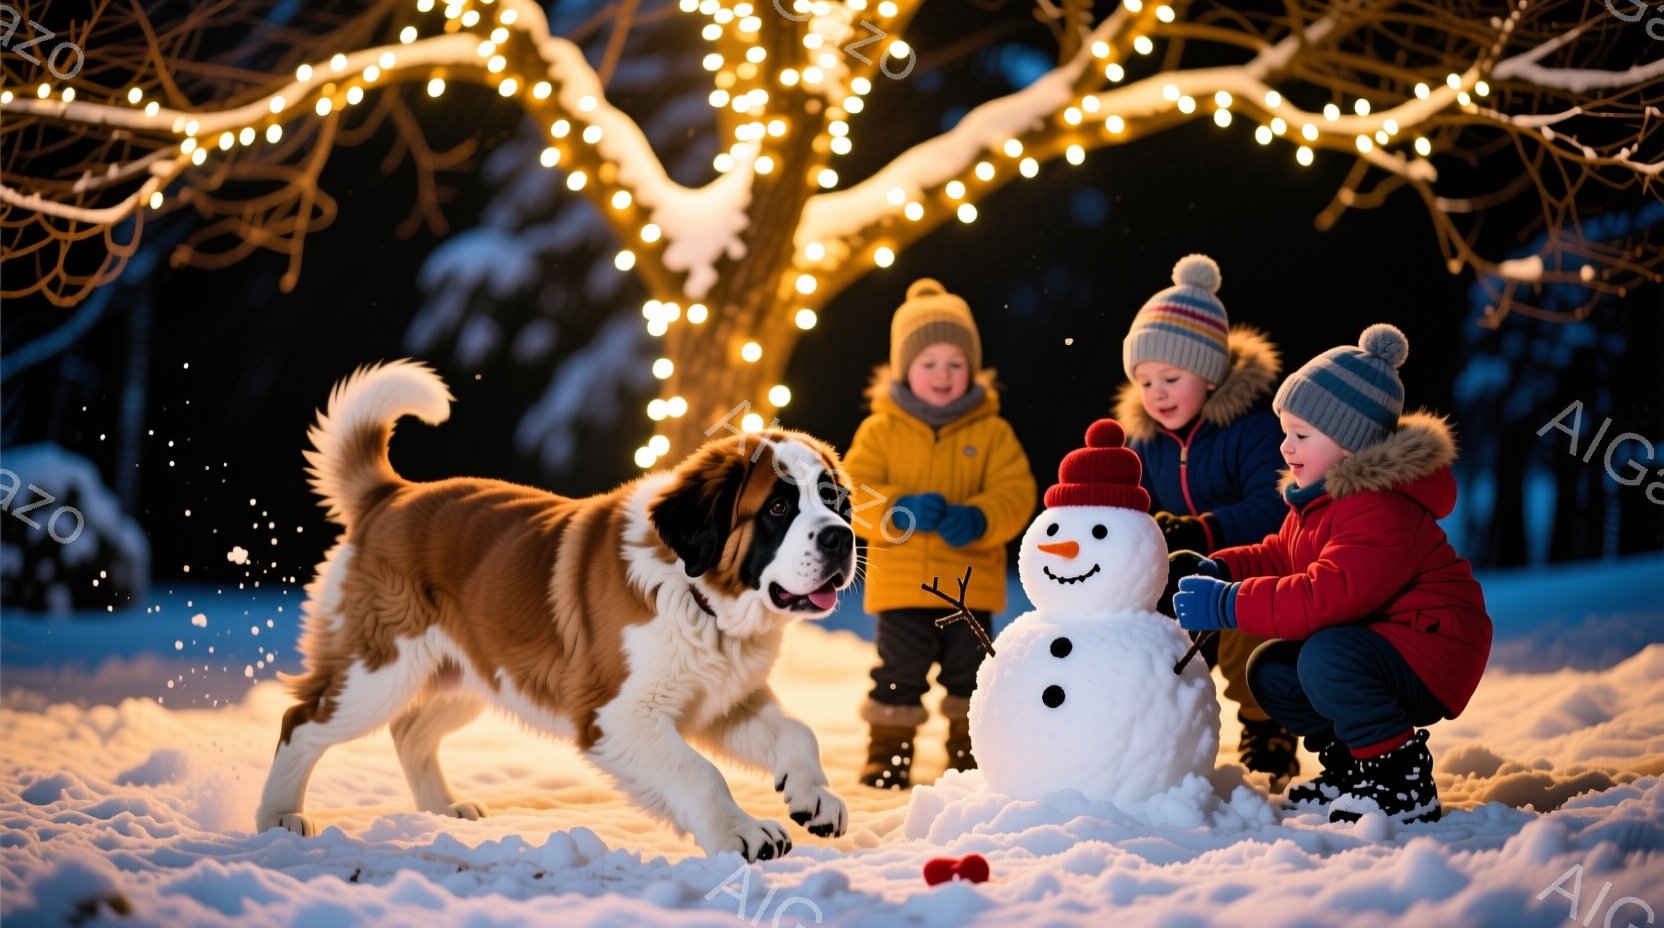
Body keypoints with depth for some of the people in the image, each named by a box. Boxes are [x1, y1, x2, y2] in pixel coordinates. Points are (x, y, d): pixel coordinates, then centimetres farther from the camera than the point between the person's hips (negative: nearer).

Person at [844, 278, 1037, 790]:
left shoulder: (992, 432, 4)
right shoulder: (880, 431, 3)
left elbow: (1015, 492, -5)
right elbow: (854, 493, -3)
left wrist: (978, 519, -24)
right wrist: (899, 511, -21)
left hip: (971, 583, 1)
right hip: (900, 584, 0)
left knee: (970, 672, 7)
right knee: (899, 672, 2)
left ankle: (971, 748, 20)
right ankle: (889, 752, 14)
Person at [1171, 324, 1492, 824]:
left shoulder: (1381, 510, -27)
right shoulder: (1318, 498, 8)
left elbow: (1329, 596, -35)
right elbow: (1279, 558, 17)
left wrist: (1228, 604, -32)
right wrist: (1219, 571, -3)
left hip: (1430, 652, -11)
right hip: (1362, 644, 11)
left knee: (1325, 658, -34)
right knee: (1270, 672, 4)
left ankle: (1402, 782, -19)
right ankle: (1351, 765, 17)